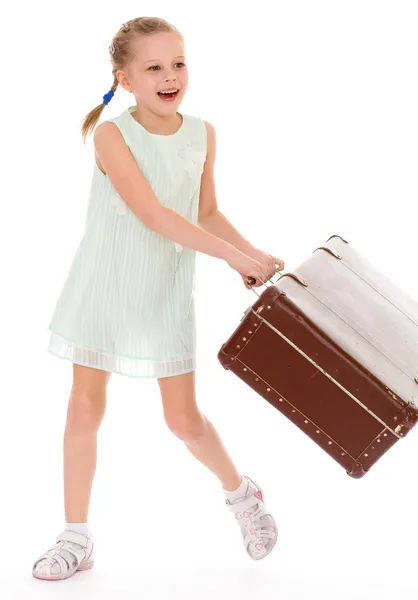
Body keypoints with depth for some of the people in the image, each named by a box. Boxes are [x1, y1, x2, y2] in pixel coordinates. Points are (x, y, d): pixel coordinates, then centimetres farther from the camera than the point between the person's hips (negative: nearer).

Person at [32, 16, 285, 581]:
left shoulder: (202, 134, -2)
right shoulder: (112, 134, -15)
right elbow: (152, 214, -24)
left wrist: (258, 254, -4)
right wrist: (234, 256, -26)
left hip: (166, 291, 2)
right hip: (105, 285, -2)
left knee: (183, 417, 4)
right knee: (85, 408, 5)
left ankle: (241, 492, 33)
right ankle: (77, 539, 18)